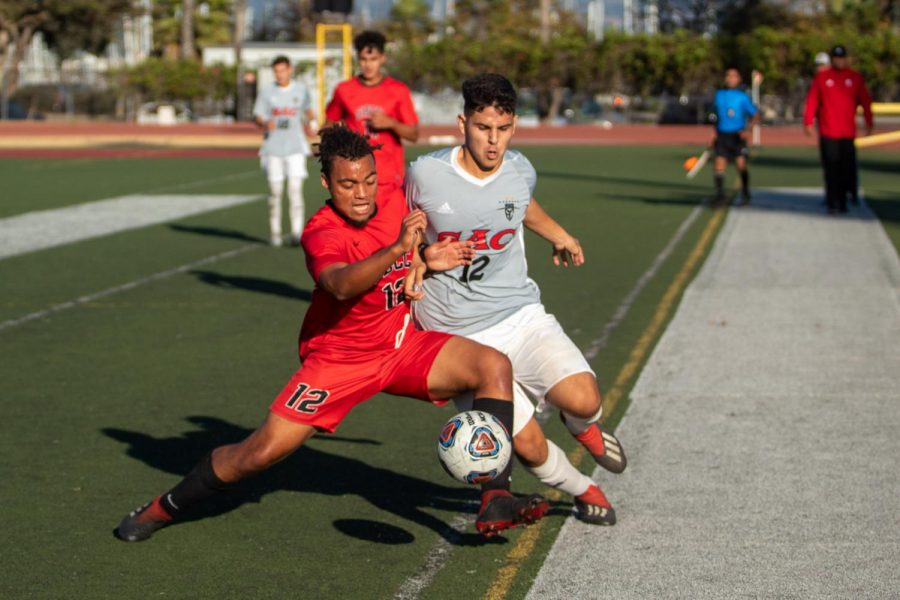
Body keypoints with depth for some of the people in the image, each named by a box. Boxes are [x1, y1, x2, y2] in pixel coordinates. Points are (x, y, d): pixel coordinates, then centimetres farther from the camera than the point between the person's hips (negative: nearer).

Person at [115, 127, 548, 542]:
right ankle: (163, 509, 14)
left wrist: (426, 259, 0)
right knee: (263, 451, -10)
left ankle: (496, 500, -20)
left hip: (404, 345, 5)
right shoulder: (320, 233, -23)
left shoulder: (395, 204, -5)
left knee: (495, 367, -17)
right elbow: (341, 284, -47)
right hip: (339, 357, -5)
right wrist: (398, 248, -59)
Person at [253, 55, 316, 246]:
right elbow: (258, 117, 1)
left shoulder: (301, 91, 5)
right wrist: (265, 124, -18)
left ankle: (297, 233, -14)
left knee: (296, 189, -12)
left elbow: (308, 109, 24)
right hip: (273, 148, 1)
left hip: (296, 147, 0)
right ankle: (274, 232, 15)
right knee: (275, 191, 4)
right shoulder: (267, 92, 2)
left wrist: (308, 125, 15)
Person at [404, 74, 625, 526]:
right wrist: (416, 260, -7)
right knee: (526, 444, -11)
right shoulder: (426, 173, -13)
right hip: (460, 336, -3)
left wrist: (558, 235, 37)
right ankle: (582, 490, 22)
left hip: (520, 314, 3)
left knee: (583, 399, -20)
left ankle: (583, 426, 19)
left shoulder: (520, 172, -3)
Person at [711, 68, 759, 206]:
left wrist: (748, 129, -18)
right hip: (722, 136, 3)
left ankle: (745, 195, 5)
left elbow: (755, 116, -2)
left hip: (738, 136, -3)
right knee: (718, 166, -6)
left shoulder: (742, 96, -2)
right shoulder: (719, 95, 11)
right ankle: (720, 195, 6)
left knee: (741, 164, -11)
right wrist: (716, 135, 19)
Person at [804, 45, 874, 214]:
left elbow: (865, 101, 9)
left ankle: (842, 200, 8)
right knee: (831, 169, -2)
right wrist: (808, 122, -3)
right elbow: (812, 101, 3)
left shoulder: (855, 77, 8)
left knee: (847, 167, -2)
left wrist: (869, 123, 6)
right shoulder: (821, 77, 5)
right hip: (827, 132, -1)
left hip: (848, 132, 1)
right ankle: (832, 202, 1)